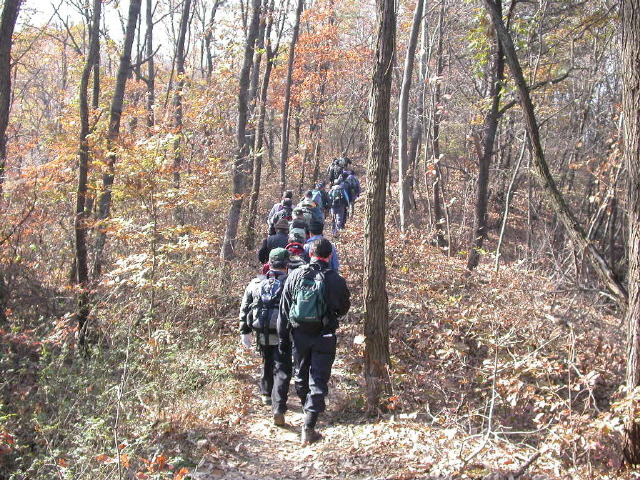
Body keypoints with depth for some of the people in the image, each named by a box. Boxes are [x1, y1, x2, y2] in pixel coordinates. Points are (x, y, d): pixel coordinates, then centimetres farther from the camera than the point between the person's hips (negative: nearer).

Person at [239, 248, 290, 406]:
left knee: (267, 363, 23)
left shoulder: (255, 283, 6)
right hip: (281, 334, -4)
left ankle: (266, 394, 33)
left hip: (262, 334, 4)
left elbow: (244, 308, 9)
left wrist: (245, 332, 16)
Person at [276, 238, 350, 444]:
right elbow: (344, 307, 7)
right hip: (324, 338, -3)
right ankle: (309, 427, -2)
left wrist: (283, 340, 7)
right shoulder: (335, 280, -10)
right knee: (318, 382, 3)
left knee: (300, 377, 21)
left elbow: (283, 311, 0)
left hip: (299, 335, 3)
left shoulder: (295, 276, -3)